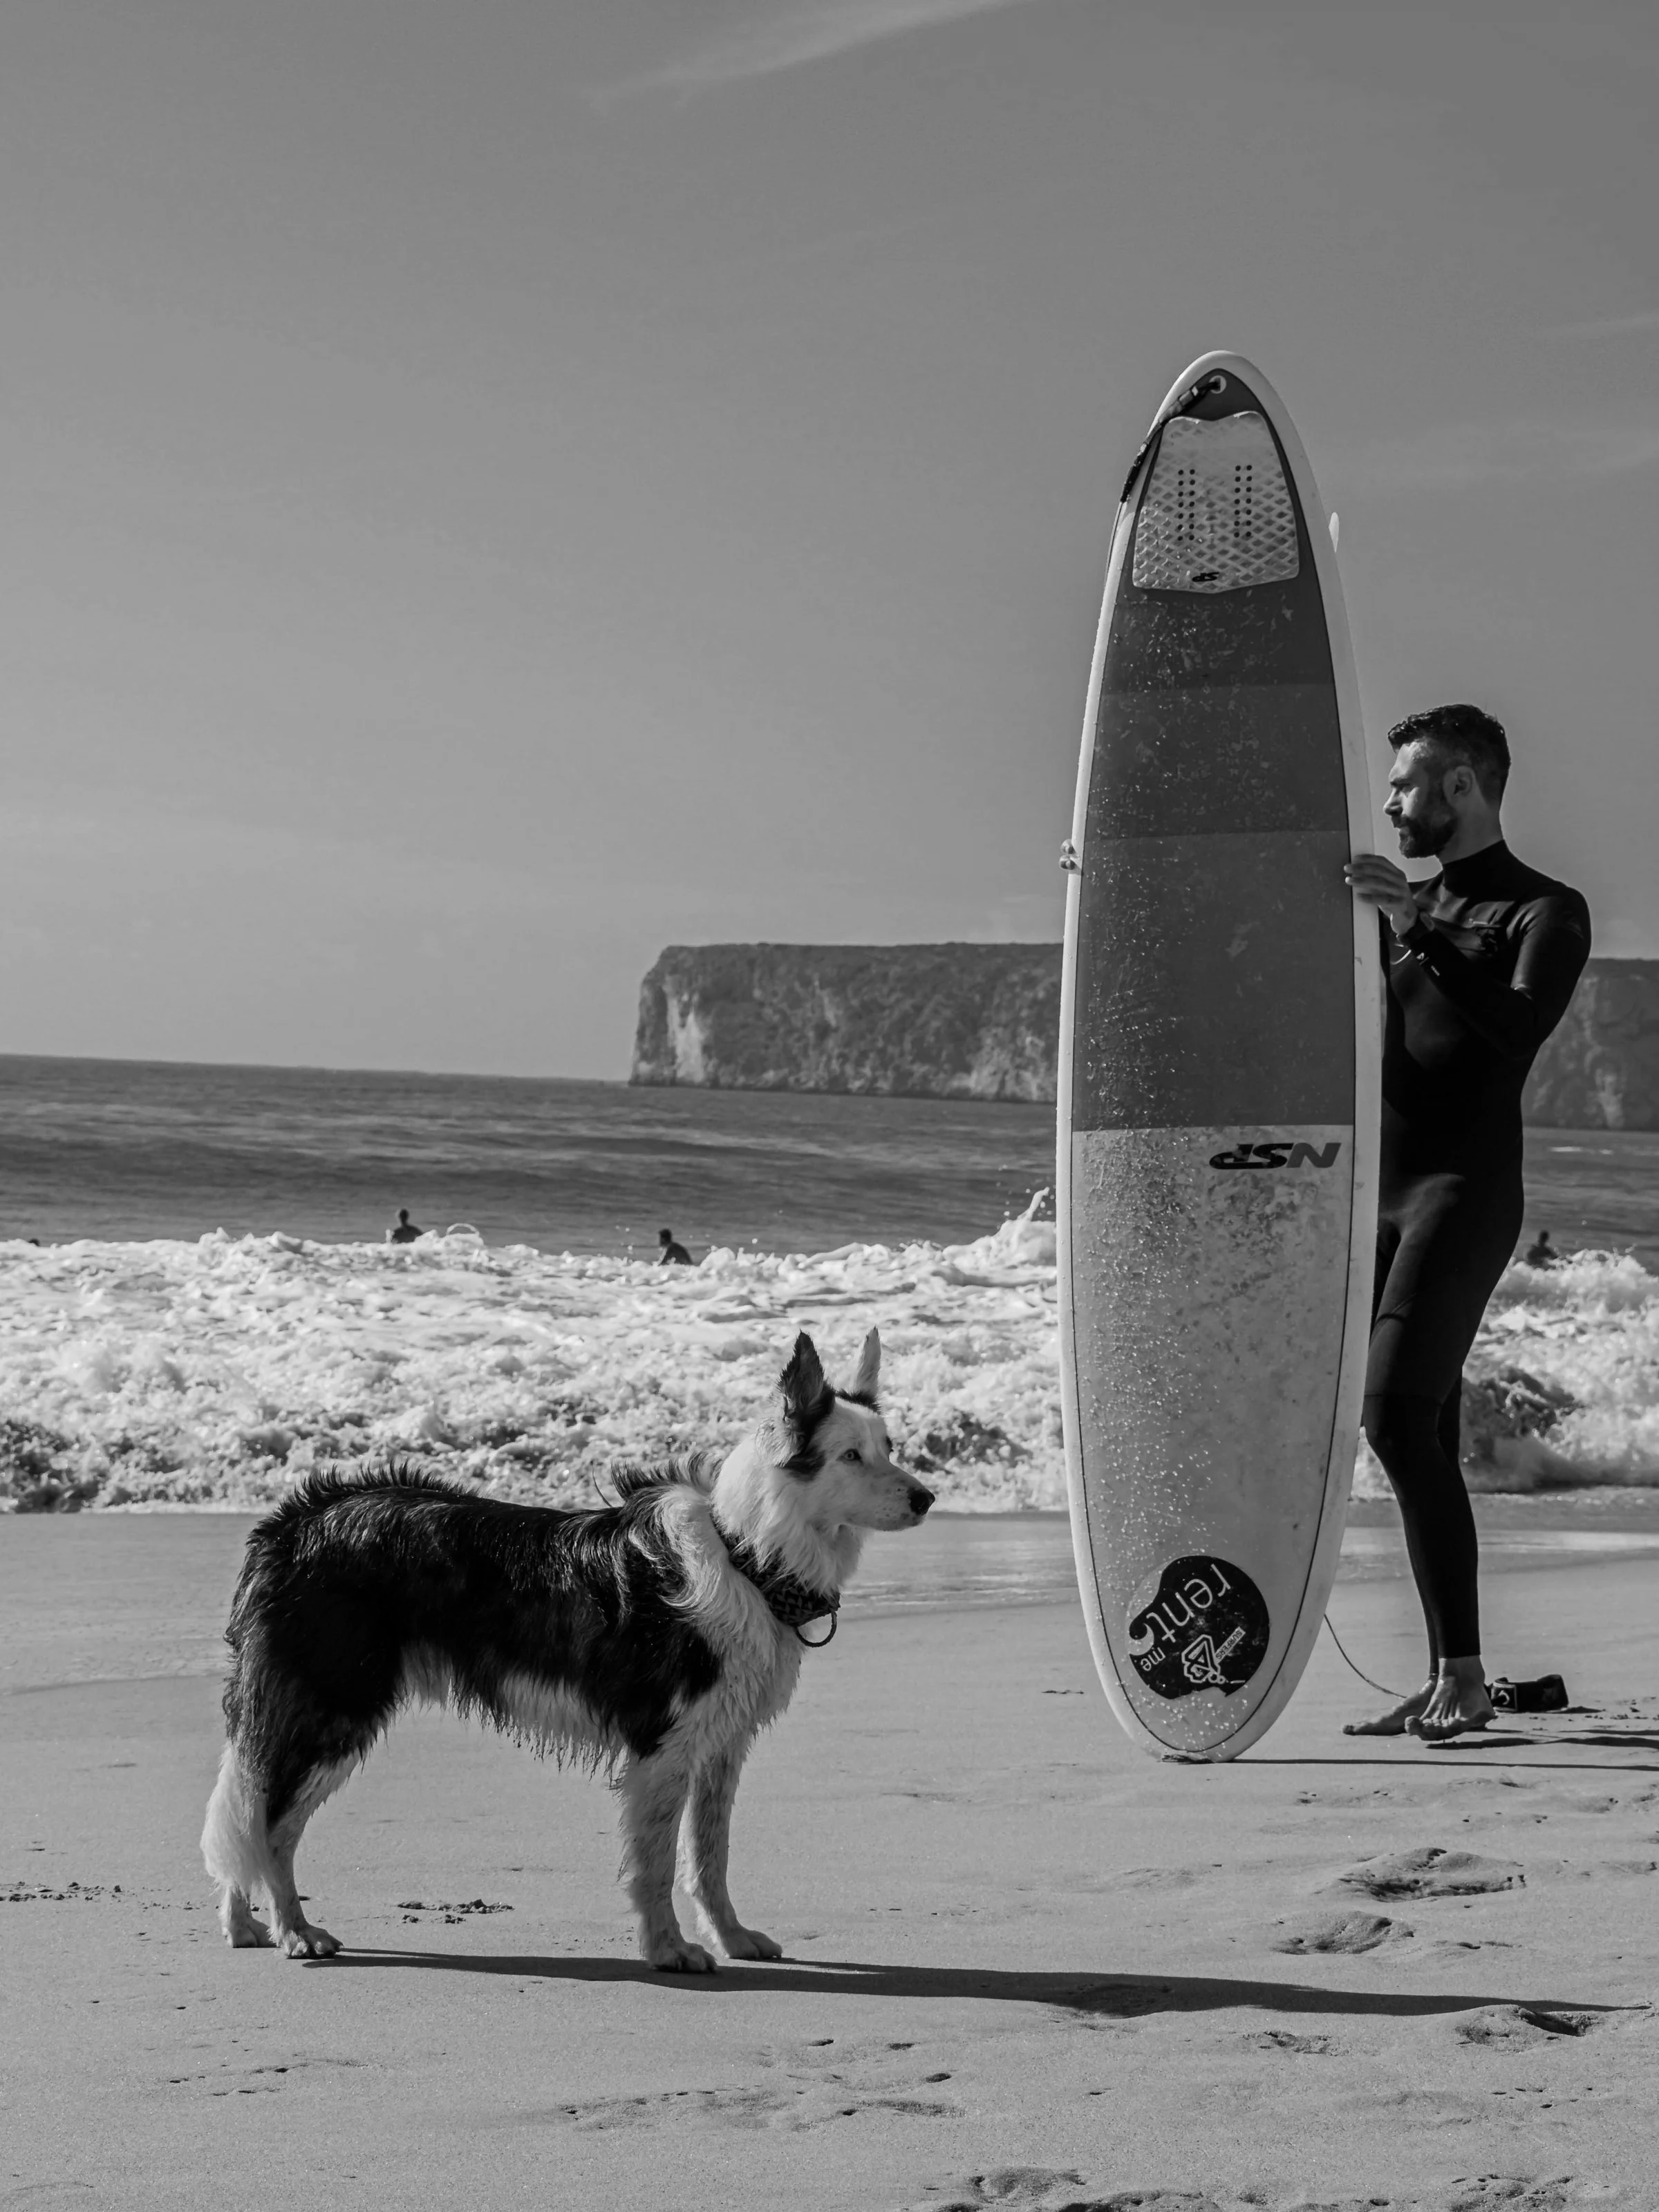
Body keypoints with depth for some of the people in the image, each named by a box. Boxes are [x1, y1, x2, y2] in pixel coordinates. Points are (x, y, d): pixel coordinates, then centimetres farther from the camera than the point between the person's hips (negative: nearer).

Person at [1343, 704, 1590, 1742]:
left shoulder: (1546, 910, 1)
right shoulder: (1412, 907, 21)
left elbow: (1522, 1024, -18)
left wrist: (1420, 930, -23)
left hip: (1464, 1191, -7)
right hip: (1380, 1198, 7)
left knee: (1398, 1413, -20)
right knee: (1426, 1442, 4)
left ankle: (1467, 1676, -19)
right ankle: (1446, 1680, 6)